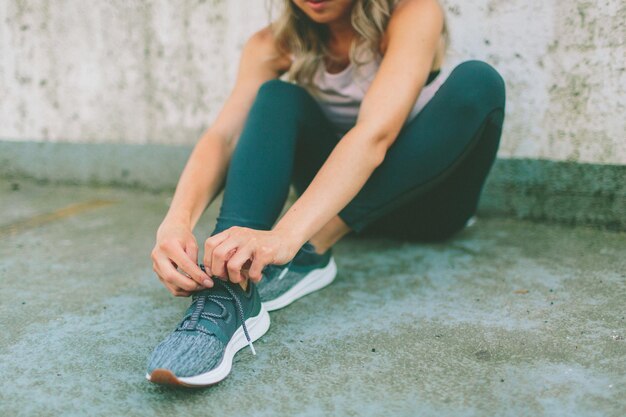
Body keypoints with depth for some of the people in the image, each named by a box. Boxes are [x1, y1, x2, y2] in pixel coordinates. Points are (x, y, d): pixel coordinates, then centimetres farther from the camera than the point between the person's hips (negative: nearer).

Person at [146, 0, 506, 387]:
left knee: (478, 81, -28)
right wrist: (177, 221, -42)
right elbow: (223, 136, -22)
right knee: (278, 96, -21)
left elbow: (374, 135, -36)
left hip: (427, 198, -2)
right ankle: (232, 296, -40)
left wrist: (287, 236, -49)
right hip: (338, 198, 2)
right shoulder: (277, 44, -9)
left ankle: (310, 253, -33)